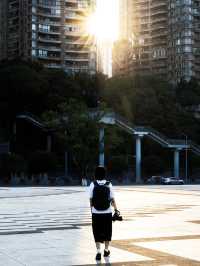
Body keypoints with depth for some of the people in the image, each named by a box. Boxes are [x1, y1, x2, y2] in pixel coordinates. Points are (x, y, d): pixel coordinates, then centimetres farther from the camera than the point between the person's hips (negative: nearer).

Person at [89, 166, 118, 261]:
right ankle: (106, 250, 28)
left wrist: (92, 209, 8)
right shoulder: (109, 184, -4)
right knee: (107, 231, 17)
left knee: (97, 233, 6)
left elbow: (91, 199, -4)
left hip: (96, 213, -1)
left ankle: (98, 251, -4)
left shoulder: (93, 184, -5)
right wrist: (116, 209, 4)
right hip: (107, 212, 1)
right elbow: (112, 199, -4)